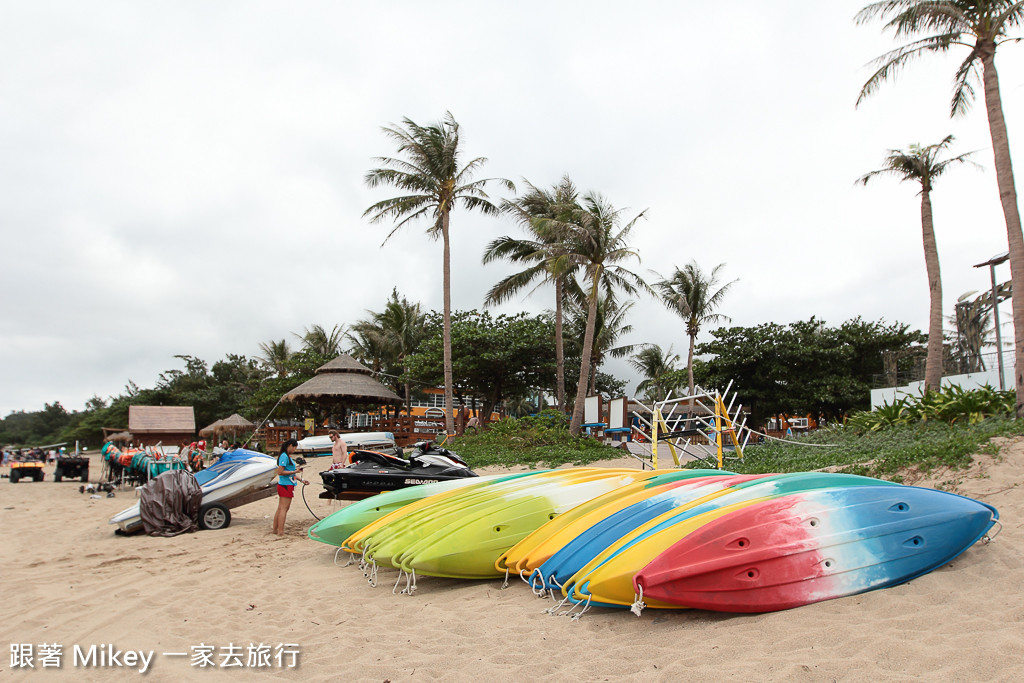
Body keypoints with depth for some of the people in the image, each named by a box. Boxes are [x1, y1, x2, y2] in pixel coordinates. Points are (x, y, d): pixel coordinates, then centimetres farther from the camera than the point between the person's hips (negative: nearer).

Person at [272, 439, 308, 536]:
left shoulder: (288, 456, 15)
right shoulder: (284, 456, -14)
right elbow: (280, 472, -20)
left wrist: (301, 480, 23)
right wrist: (295, 471, -18)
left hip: (286, 485, 10)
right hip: (286, 485, -10)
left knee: (280, 508, 14)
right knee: (284, 508, -7)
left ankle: (275, 529, 20)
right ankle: (281, 532, -6)